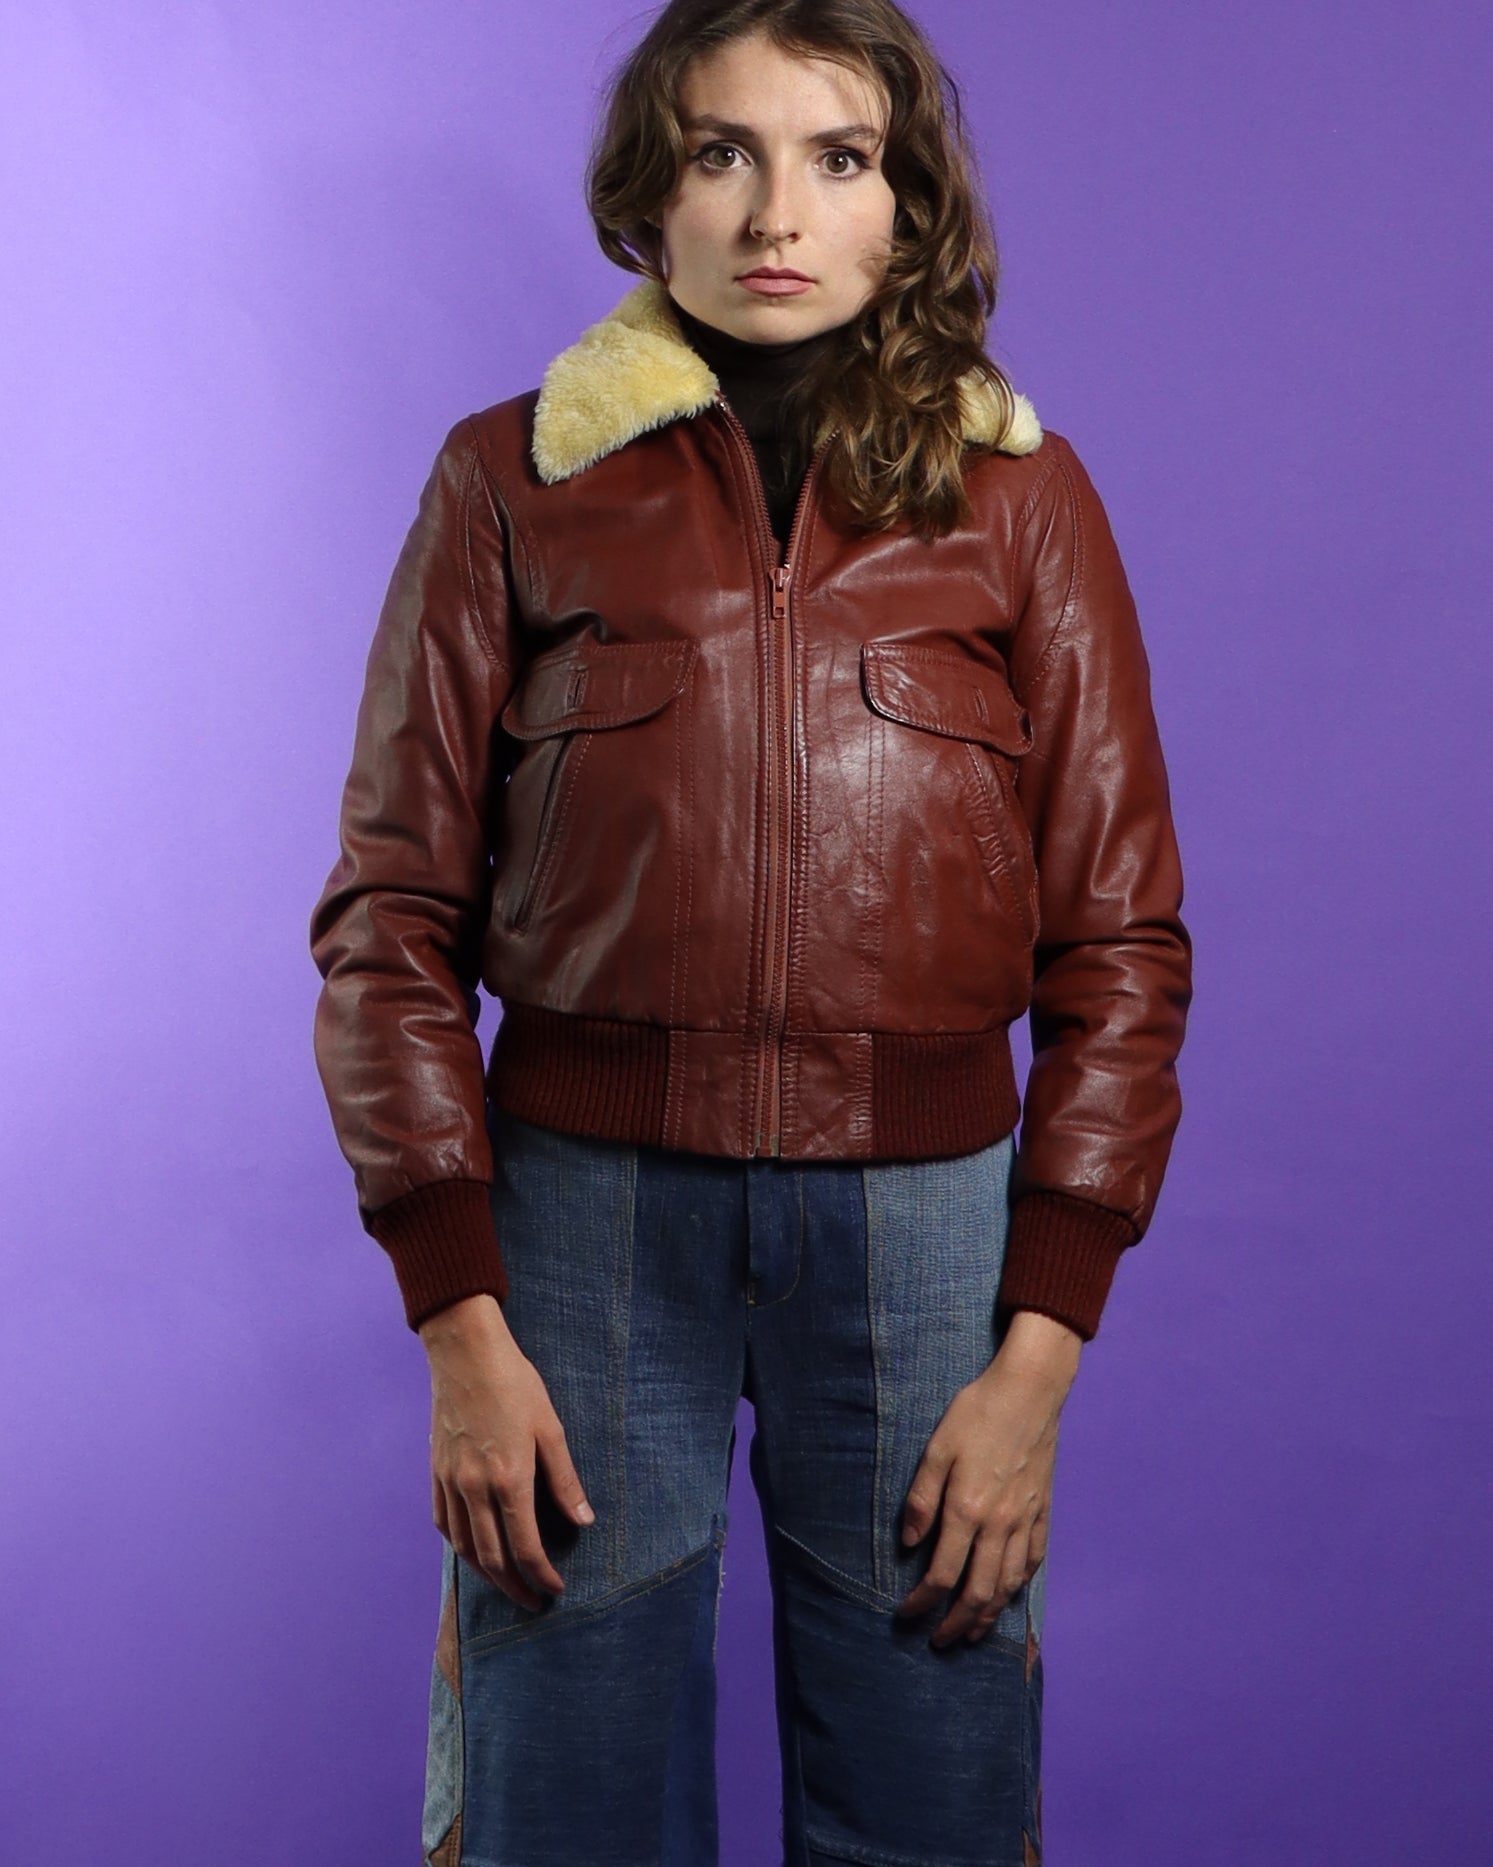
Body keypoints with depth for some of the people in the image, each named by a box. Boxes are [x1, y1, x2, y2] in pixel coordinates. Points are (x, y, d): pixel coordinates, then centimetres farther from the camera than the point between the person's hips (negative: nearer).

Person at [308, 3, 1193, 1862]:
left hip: (924, 1210, 1)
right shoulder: (514, 480, 5)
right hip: (584, 1203, 0)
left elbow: (1121, 940, 4)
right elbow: (391, 914, 2)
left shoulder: (1020, 494, 6)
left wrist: (1041, 1353, -4)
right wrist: (459, 1325, -6)